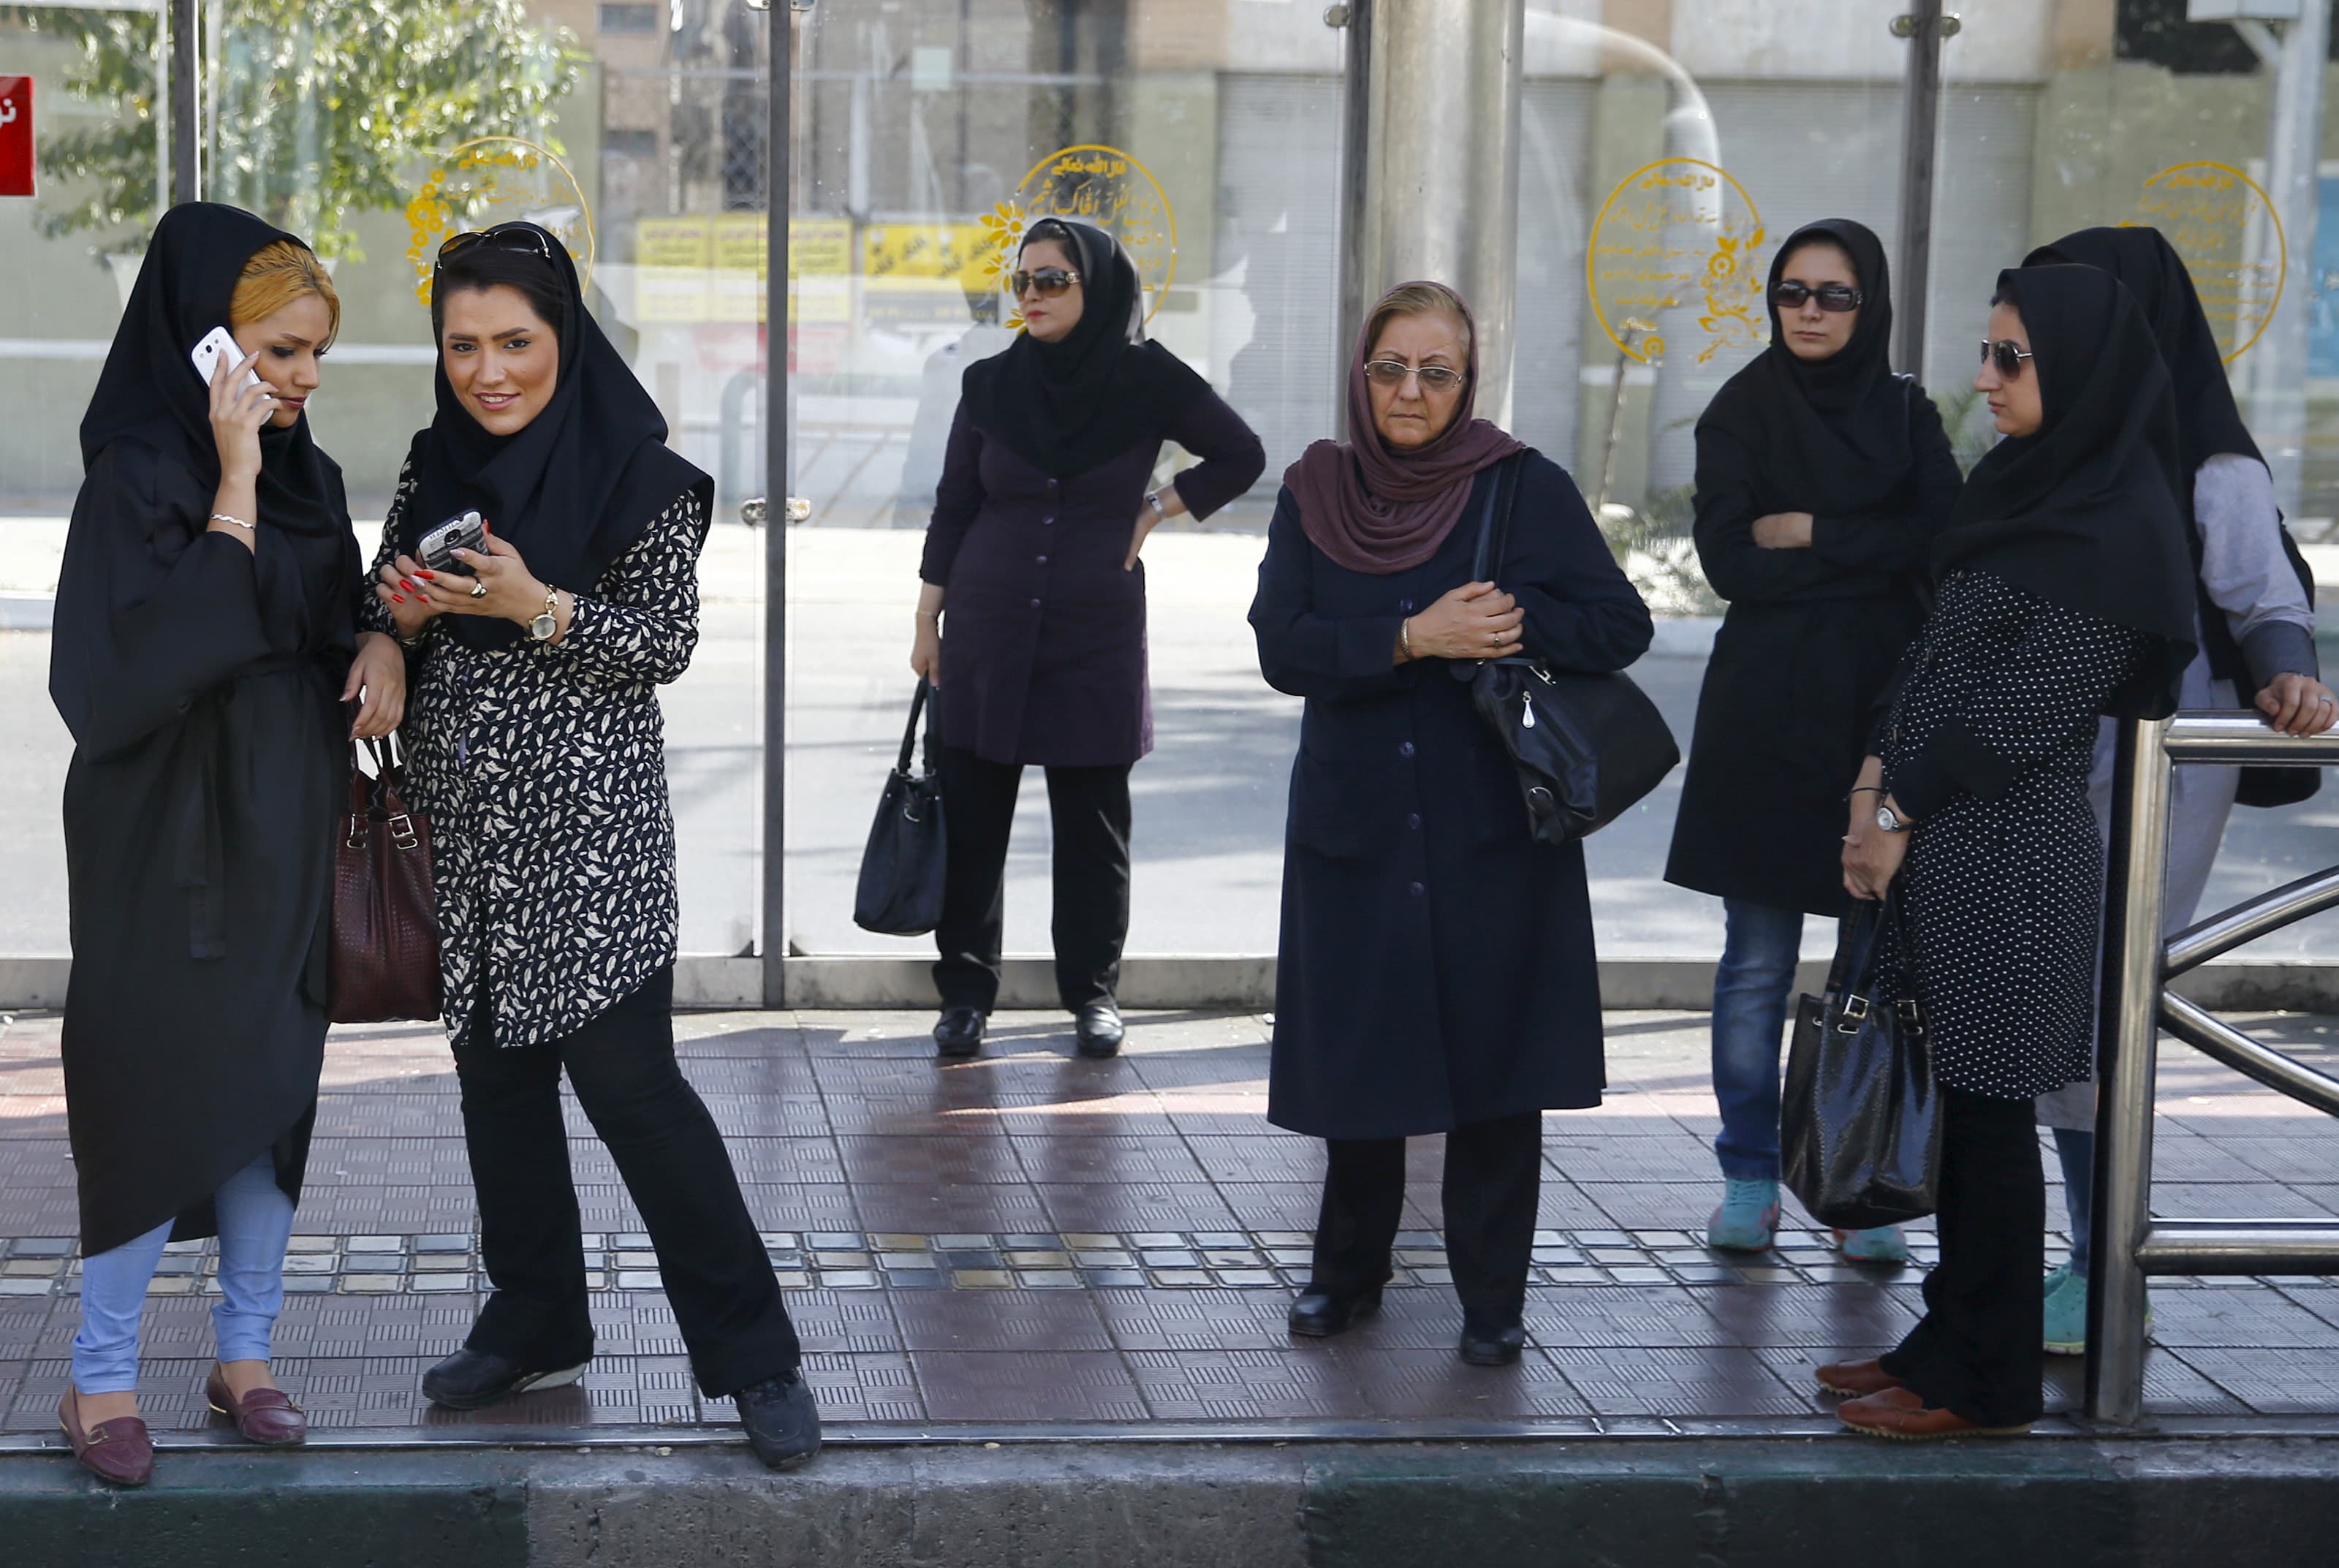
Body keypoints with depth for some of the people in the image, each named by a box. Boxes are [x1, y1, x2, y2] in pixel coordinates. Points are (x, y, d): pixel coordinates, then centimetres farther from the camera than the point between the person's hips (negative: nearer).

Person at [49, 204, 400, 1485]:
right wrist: (234, 478, -24)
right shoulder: (140, 476, -14)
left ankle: (245, 1353, 21)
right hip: (170, 833, -7)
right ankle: (101, 1379, 11)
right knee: (159, 1092, -2)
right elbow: (176, 639, -26)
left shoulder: (306, 474, 9)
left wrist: (383, 642, -4)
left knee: (272, 1087, 10)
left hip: (284, 832, 7)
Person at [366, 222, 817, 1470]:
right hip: (466, 819, 6)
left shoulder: (639, 476, -8)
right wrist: (408, 613, -7)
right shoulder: (436, 468, 9)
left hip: (589, 823, -6)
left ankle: (751, 1354, 0)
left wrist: (536, 605, -22)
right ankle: (535, 1328, 26)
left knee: (626, 1078, -9)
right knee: (495, 1071, 11)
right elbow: (396, 626, 16)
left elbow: (669, 644, -9)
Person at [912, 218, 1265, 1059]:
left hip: (1097, 637, -2)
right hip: (987, 632, 2)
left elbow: (1241, 455, 8)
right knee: (971, 819, 2)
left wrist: (1156, 509, 0)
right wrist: (928, 619, 7)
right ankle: (965, 992, 11)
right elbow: (953, 506, 7)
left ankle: (1093, 991, 16)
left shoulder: (1148, 380, -4)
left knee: (1092, 825, 4)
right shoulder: (991, 384, 2)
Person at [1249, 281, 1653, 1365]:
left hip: (1493, 824, -2)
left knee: (1494, 1056, 0)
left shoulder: (1525, 489, -3)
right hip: (1355, 820, 2)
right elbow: (1283, 646, -8)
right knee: (1356, 1056, 8)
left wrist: (1512, 622, -20)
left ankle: (1492, 1298, 12)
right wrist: (1413, 639, -20)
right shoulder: (1316, 494, 3)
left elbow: (1622, 626, -4)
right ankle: (1348, 1271, 27)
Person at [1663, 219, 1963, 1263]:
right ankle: (1749, 1180, 11)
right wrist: (1872, 553, -7)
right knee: (1757, 963, 2)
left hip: (1884, 706, 2)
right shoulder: (1741, 411, 3)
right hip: (1765, 711, -1)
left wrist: (1811, 534, -10)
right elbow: (1729, 559, -9)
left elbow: (1947, 542, -4)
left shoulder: (1905, 414, 9)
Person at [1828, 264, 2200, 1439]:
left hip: (2009, 857, -8)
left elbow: (2024, 710, -17)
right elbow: (1936, 657, 13)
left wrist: (1899, 810, -10)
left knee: (1988, 1114, -1)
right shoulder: (2025, 486, 12)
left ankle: (1985, 1382, 8)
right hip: (1946, 850, 8)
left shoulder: (2115, 532, -16)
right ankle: (1951, 1337, 24)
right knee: (1961, 1105, 14)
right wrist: (1880, 780, 1)